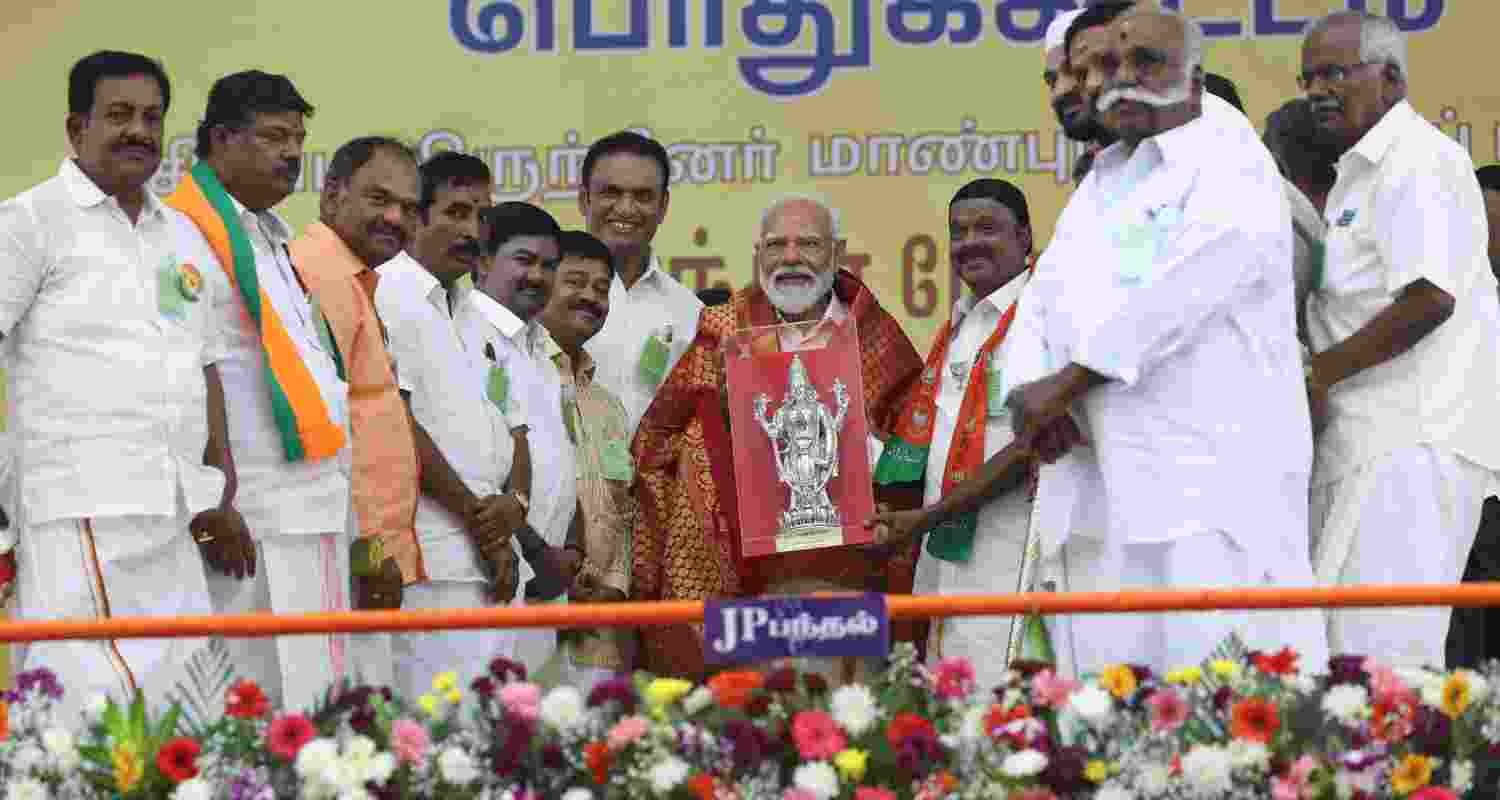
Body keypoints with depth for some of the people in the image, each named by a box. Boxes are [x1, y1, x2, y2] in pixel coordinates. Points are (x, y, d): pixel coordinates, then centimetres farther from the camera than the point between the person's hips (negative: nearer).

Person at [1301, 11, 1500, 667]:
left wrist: (1319, 372, -13)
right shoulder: (1362, 172, 23)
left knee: (1375, 646, -14)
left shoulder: (1417, 158, -10)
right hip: (1374, 441, 11)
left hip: (1415, 441, -11)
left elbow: (1429, 298, -20)